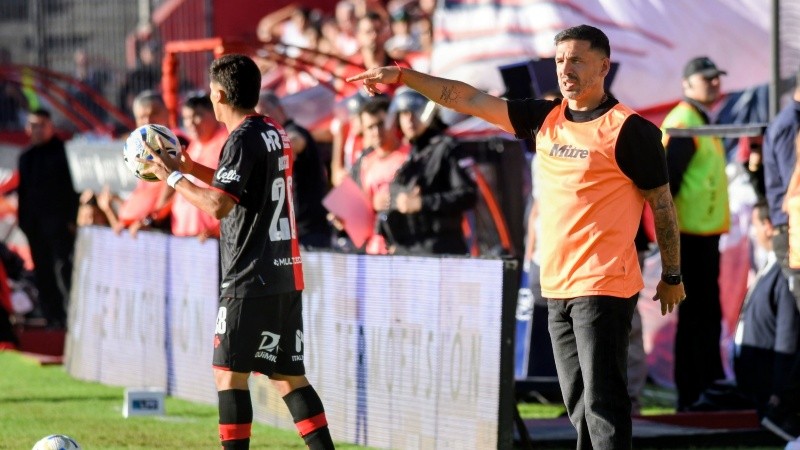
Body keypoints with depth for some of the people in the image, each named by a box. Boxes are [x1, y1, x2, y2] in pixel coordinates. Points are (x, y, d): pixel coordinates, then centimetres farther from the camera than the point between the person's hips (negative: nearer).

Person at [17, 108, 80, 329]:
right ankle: (53, 317, 7)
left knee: (64, 268, -12)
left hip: (58, 220, -6)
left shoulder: (62, 151, -3)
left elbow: (74, 186, -8)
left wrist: (72, 218, -14)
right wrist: (23, 219, 11)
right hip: (34, 223, 7)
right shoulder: (26, 157, 18)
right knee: (43, 272, 5)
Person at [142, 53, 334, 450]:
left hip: (251, 279, -9)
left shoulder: (243, 140, -13)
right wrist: (191, 167, 26)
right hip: (286, 274, 9)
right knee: (288, 376, 10)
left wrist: (173, 177, -10)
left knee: (230, 373, -3)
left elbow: (218, 205, -21)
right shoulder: (274, 133, 15)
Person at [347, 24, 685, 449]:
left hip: (604, 287, -7)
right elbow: (471, 100, 10)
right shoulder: (545, 118, 11)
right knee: (579, 404, 10)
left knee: (602, 402, -11)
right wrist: (402, 75, 6)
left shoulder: (629, 130, -8)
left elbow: (662, 203, -2)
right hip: (557, 287, 7)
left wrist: (672, 277, 2)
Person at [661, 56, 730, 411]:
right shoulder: (683, 123, -14)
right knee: (695, 315, -7)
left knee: (707, 315, 17)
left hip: (705, 232, 10)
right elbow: (666, 179, -20)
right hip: (691, 234, -10)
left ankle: (711, 390, 27)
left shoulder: (700, 121, 18)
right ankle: (691, 398, -3)